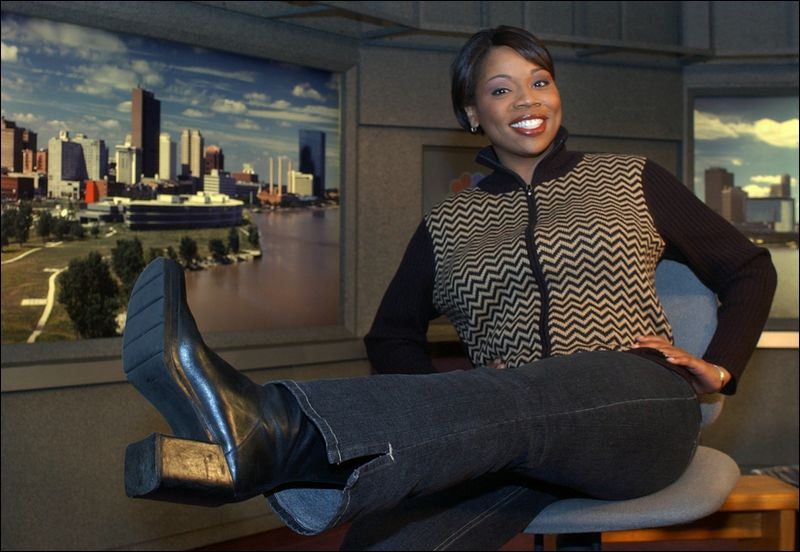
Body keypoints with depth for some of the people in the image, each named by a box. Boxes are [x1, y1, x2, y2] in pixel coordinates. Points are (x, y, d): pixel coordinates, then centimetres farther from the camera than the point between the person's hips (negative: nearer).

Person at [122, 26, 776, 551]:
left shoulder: (632, 180, 16)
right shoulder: (449, 225, 19)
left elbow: (748, 269, 23)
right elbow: (392, 335, 24)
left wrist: (718, 367, 6)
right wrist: (448, 402, 4)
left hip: (640, 410, -3)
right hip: (508, 435, 3)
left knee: (514, 409, -40)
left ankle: (273, 434, -60)